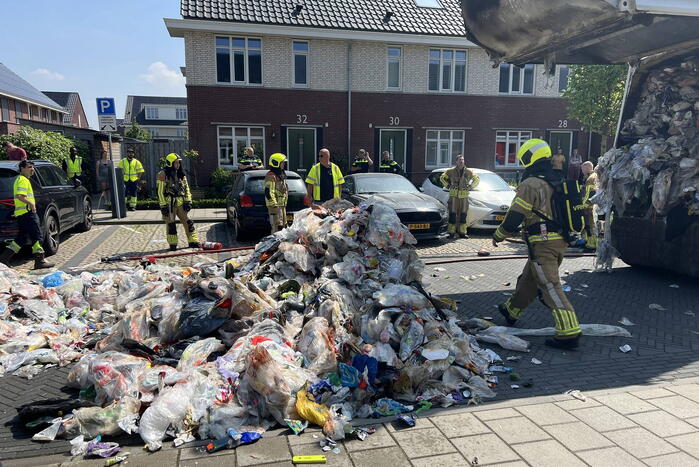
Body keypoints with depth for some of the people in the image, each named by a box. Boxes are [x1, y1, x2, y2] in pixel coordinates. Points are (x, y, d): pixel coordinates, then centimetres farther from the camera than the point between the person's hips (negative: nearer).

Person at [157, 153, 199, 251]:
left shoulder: (181, 174, 12)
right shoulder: (163, 174, -6)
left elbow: (186, 188, 16)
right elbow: (160, 191, -8)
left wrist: (188, 201, 7)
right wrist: (163, 205, -12)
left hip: (180, 202, 5)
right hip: (169, 202, -5)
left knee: (188, 221, 4)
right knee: (171, 224, 0)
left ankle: (193, 241, 12)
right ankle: (172, 244, 9)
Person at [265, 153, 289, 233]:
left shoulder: (281, 174, 19)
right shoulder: (271, 176, -14)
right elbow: (268, 192, -22)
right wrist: (274, 205, -25)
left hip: (282, 205, 10)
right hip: (275, 205, -10)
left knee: (283, 225, 15)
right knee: (277, 226, -12)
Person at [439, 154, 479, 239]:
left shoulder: (468, 172, 7)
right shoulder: (451, 171, 2)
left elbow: (477, 179, 18)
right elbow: (442, 177, 12)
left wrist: (471, 186, 7)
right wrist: (447, 186, 4)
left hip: (464, 196, 2)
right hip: (453, 196, -2)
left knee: (463, 215, 5)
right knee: (453, 214, -4)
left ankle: (462, 232, 12)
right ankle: (451, 232, 2)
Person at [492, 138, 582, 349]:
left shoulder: (530, 185, -13)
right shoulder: (559, 182, 14)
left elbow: (514, 217, -13)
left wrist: (499, 235, 2)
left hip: (542, 244, -9)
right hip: (560, 242, 9)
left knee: (551, 287, -8)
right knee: (528, 279, 22)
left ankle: (569, 332, -11)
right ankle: (511, 311, 39)